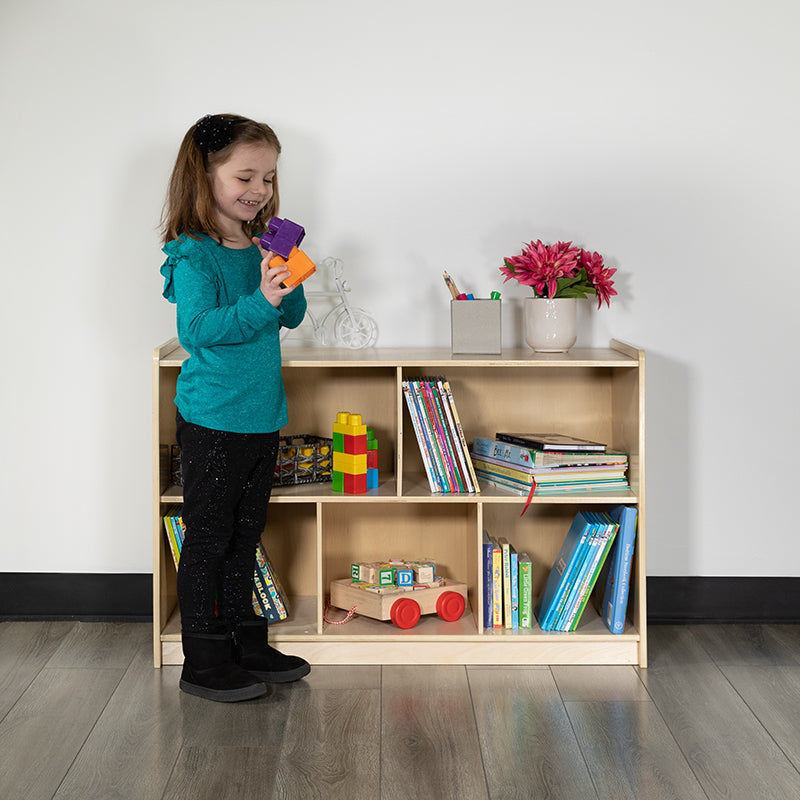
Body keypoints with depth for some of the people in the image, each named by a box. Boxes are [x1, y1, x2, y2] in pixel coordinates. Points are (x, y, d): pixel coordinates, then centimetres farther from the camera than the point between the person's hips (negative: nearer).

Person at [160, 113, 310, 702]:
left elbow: (292, 319, 11)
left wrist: (290, 283, -9)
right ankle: (205, 663, 10)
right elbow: (197, 328, -22)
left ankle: (245, 643, 29)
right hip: (212, 419, -7)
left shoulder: (261, 247, 8)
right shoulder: (193, 255, -13)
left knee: (245, 535, 17)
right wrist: (260, 300, -30)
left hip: (261, 415, 7)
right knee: (208, 538, 1)